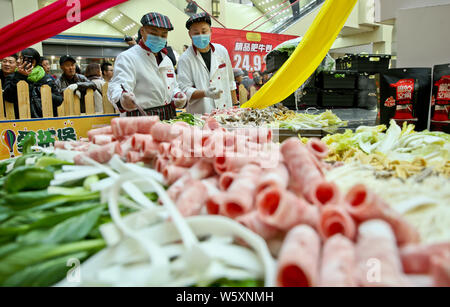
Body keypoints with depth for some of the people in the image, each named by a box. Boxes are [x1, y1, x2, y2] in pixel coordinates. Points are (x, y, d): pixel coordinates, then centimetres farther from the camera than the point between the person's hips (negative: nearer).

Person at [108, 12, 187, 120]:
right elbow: (118, 86, -19)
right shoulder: (127, 57, -5)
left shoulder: (167, 60, 19)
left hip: (170, 118, 5)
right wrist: (123, 98, -42)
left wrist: (178, 96, 3)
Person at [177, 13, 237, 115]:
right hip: (200, 115, -3)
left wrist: (235, 105, 16)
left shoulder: (221, 50, 8)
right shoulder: (185, 59, -6)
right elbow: (185, 91, -12)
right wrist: (205, 93, -28)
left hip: (226, 111, 4)